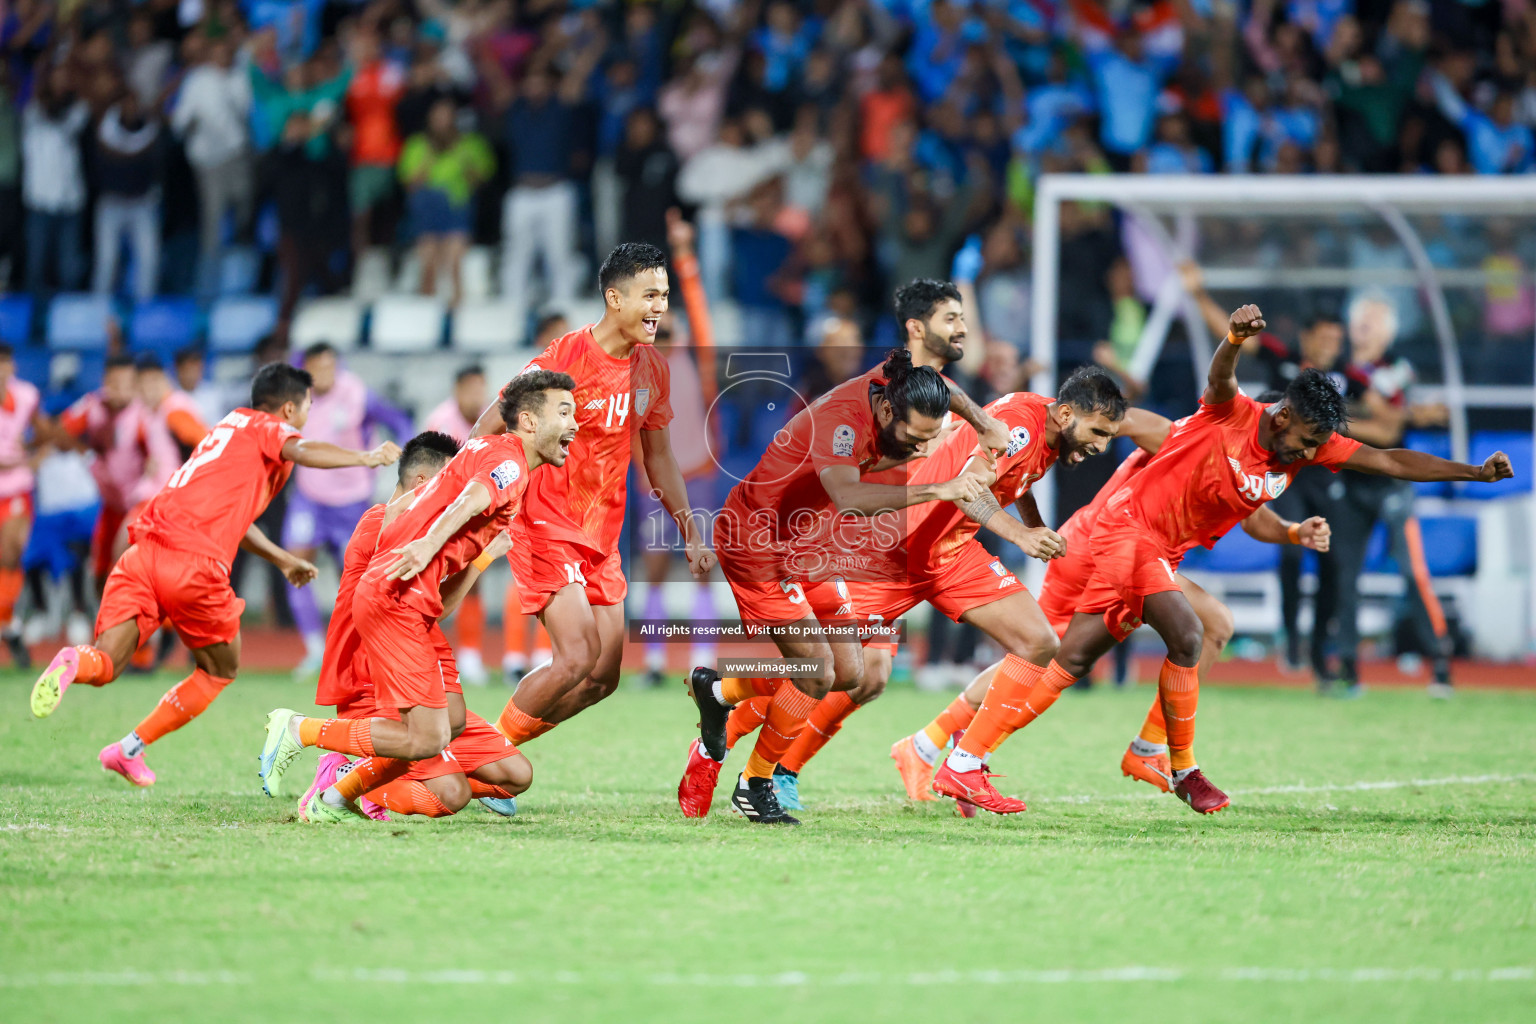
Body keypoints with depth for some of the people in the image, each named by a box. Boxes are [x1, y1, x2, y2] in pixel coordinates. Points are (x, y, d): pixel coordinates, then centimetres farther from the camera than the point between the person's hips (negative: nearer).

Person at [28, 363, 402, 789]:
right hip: (194, 563, -6)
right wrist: (364, 458, -14)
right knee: (222, 668, 17)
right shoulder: (265, 428, 10)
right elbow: (300, 451, -15)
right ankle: (129, 750, 12)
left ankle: (74, 664, -37)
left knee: (104, 665, -1)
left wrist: (284, 560, 49)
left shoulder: (228, 428, 34)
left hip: (145, 551, 6)